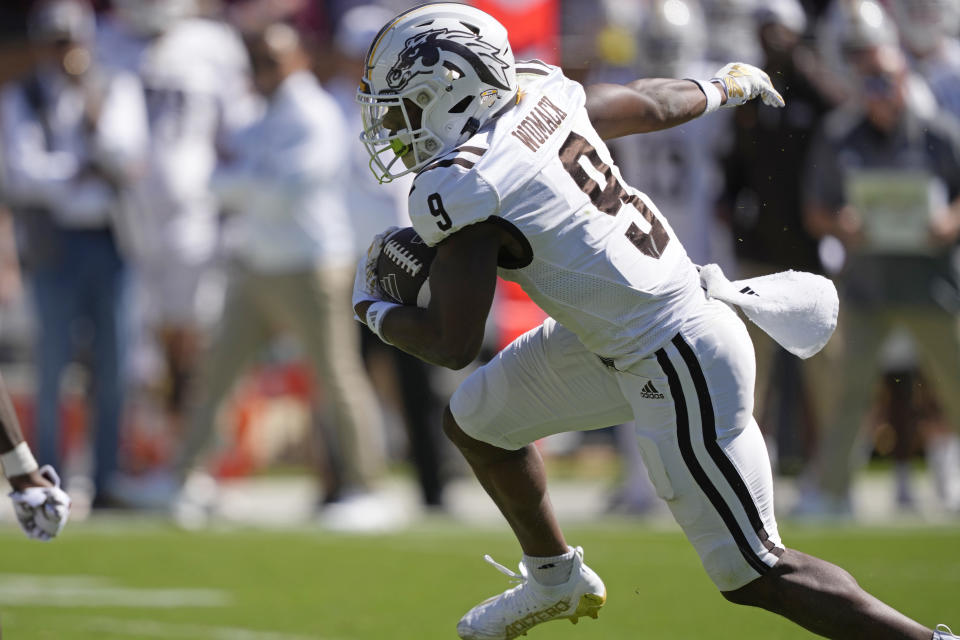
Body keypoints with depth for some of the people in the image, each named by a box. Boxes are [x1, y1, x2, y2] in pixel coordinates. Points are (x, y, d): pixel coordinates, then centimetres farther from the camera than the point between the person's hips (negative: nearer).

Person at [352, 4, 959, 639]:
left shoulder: (462, 194, -22)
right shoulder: (539, 92, 0)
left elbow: (454, 343, -19)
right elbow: (652, 105, 17)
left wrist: (373, 308, 1)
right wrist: (719, 88, 38)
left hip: (677, 363, -10)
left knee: (753, 575, -2)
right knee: (474, 419, 22)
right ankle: (556, 580, 43)